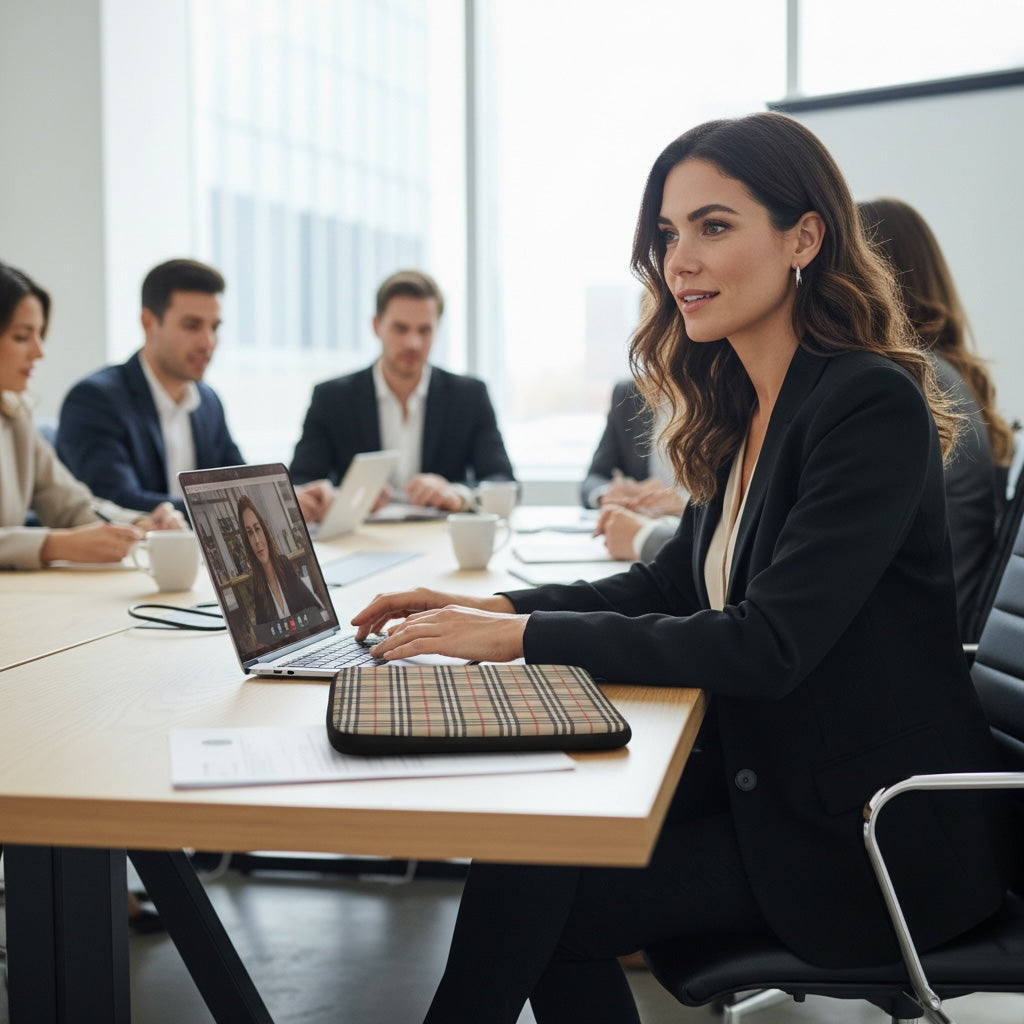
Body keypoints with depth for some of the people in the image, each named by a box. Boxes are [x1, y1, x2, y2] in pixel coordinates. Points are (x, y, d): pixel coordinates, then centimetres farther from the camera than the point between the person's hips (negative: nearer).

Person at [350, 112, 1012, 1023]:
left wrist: (521, 636, -23)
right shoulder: (740, 408, 7)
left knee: (532, 887, -15)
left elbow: (765, 647, -24)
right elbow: (674, 586, 14)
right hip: (764, 784, 7)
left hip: (874, 840, -7)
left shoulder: (873, 404, -19)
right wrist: (487, 607, 1)